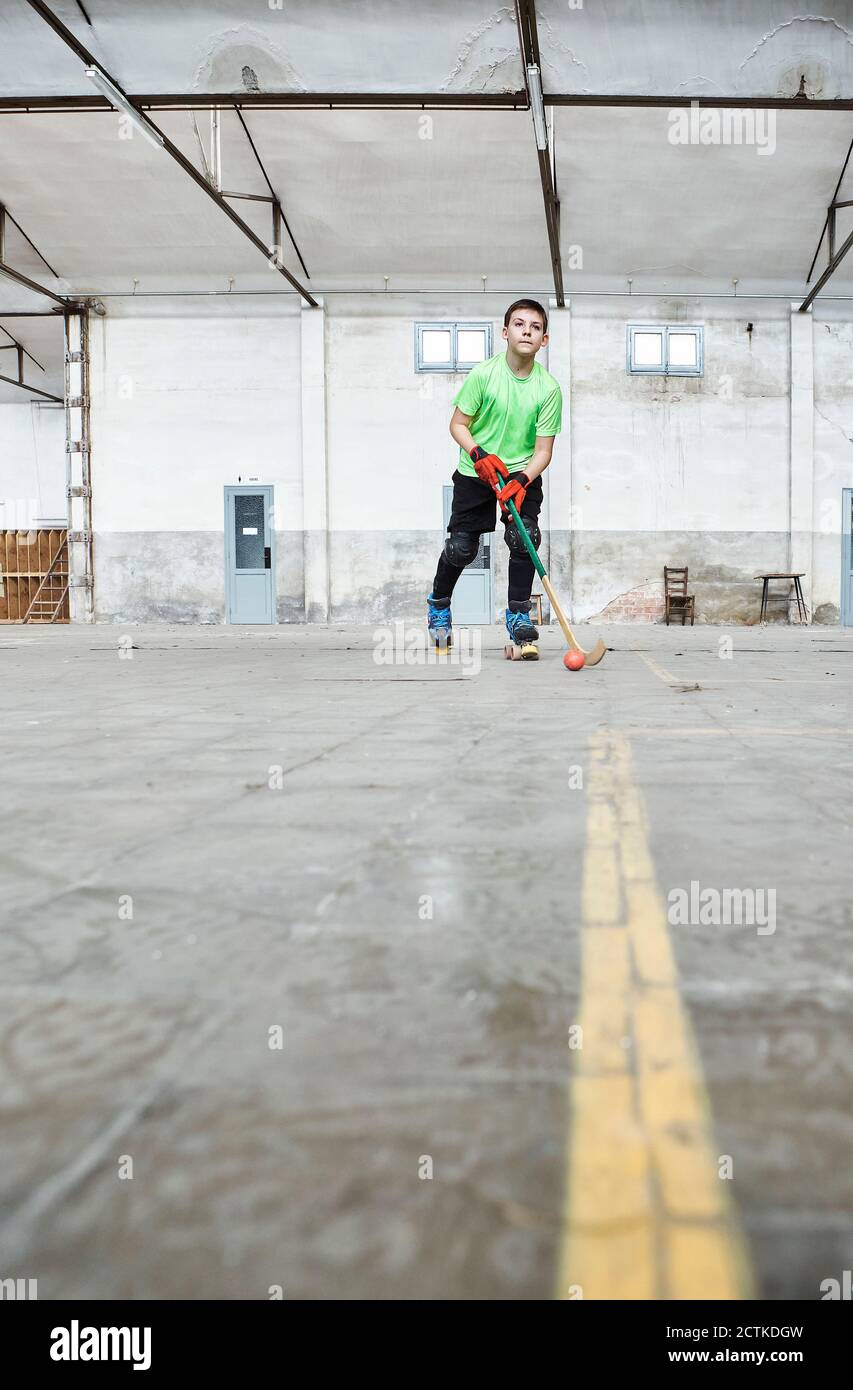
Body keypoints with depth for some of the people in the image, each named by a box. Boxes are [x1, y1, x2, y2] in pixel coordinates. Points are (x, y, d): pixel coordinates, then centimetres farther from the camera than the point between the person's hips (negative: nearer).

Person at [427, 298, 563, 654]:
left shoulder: (549, 389, -12)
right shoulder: (483, 374, -15)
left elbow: (543, 450, -11)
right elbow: (458, 424, -7)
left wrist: (521, 481, -27)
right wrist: (479, 455, -24)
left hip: (523, 474, 1)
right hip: (475, 473, -1)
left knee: (524, 537, -18)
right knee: (461, 547, -2)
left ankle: (518, 616, -2)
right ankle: (438, 604, 26)